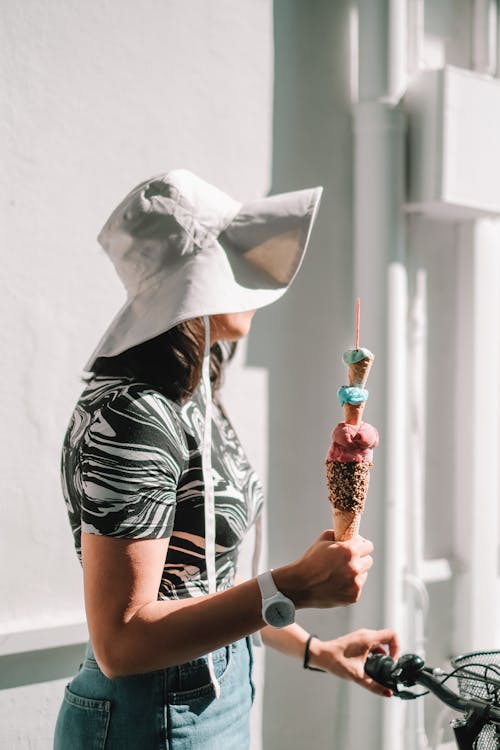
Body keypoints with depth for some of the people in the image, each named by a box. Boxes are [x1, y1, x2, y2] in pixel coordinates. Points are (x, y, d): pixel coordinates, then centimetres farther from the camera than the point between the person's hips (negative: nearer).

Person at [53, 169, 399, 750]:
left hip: (214, 701, 9)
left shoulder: (193, 402, 7)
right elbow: (120, 642, -25)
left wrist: (316, 651, 14)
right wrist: (296, 586, -27)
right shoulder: (131, 418, -23)